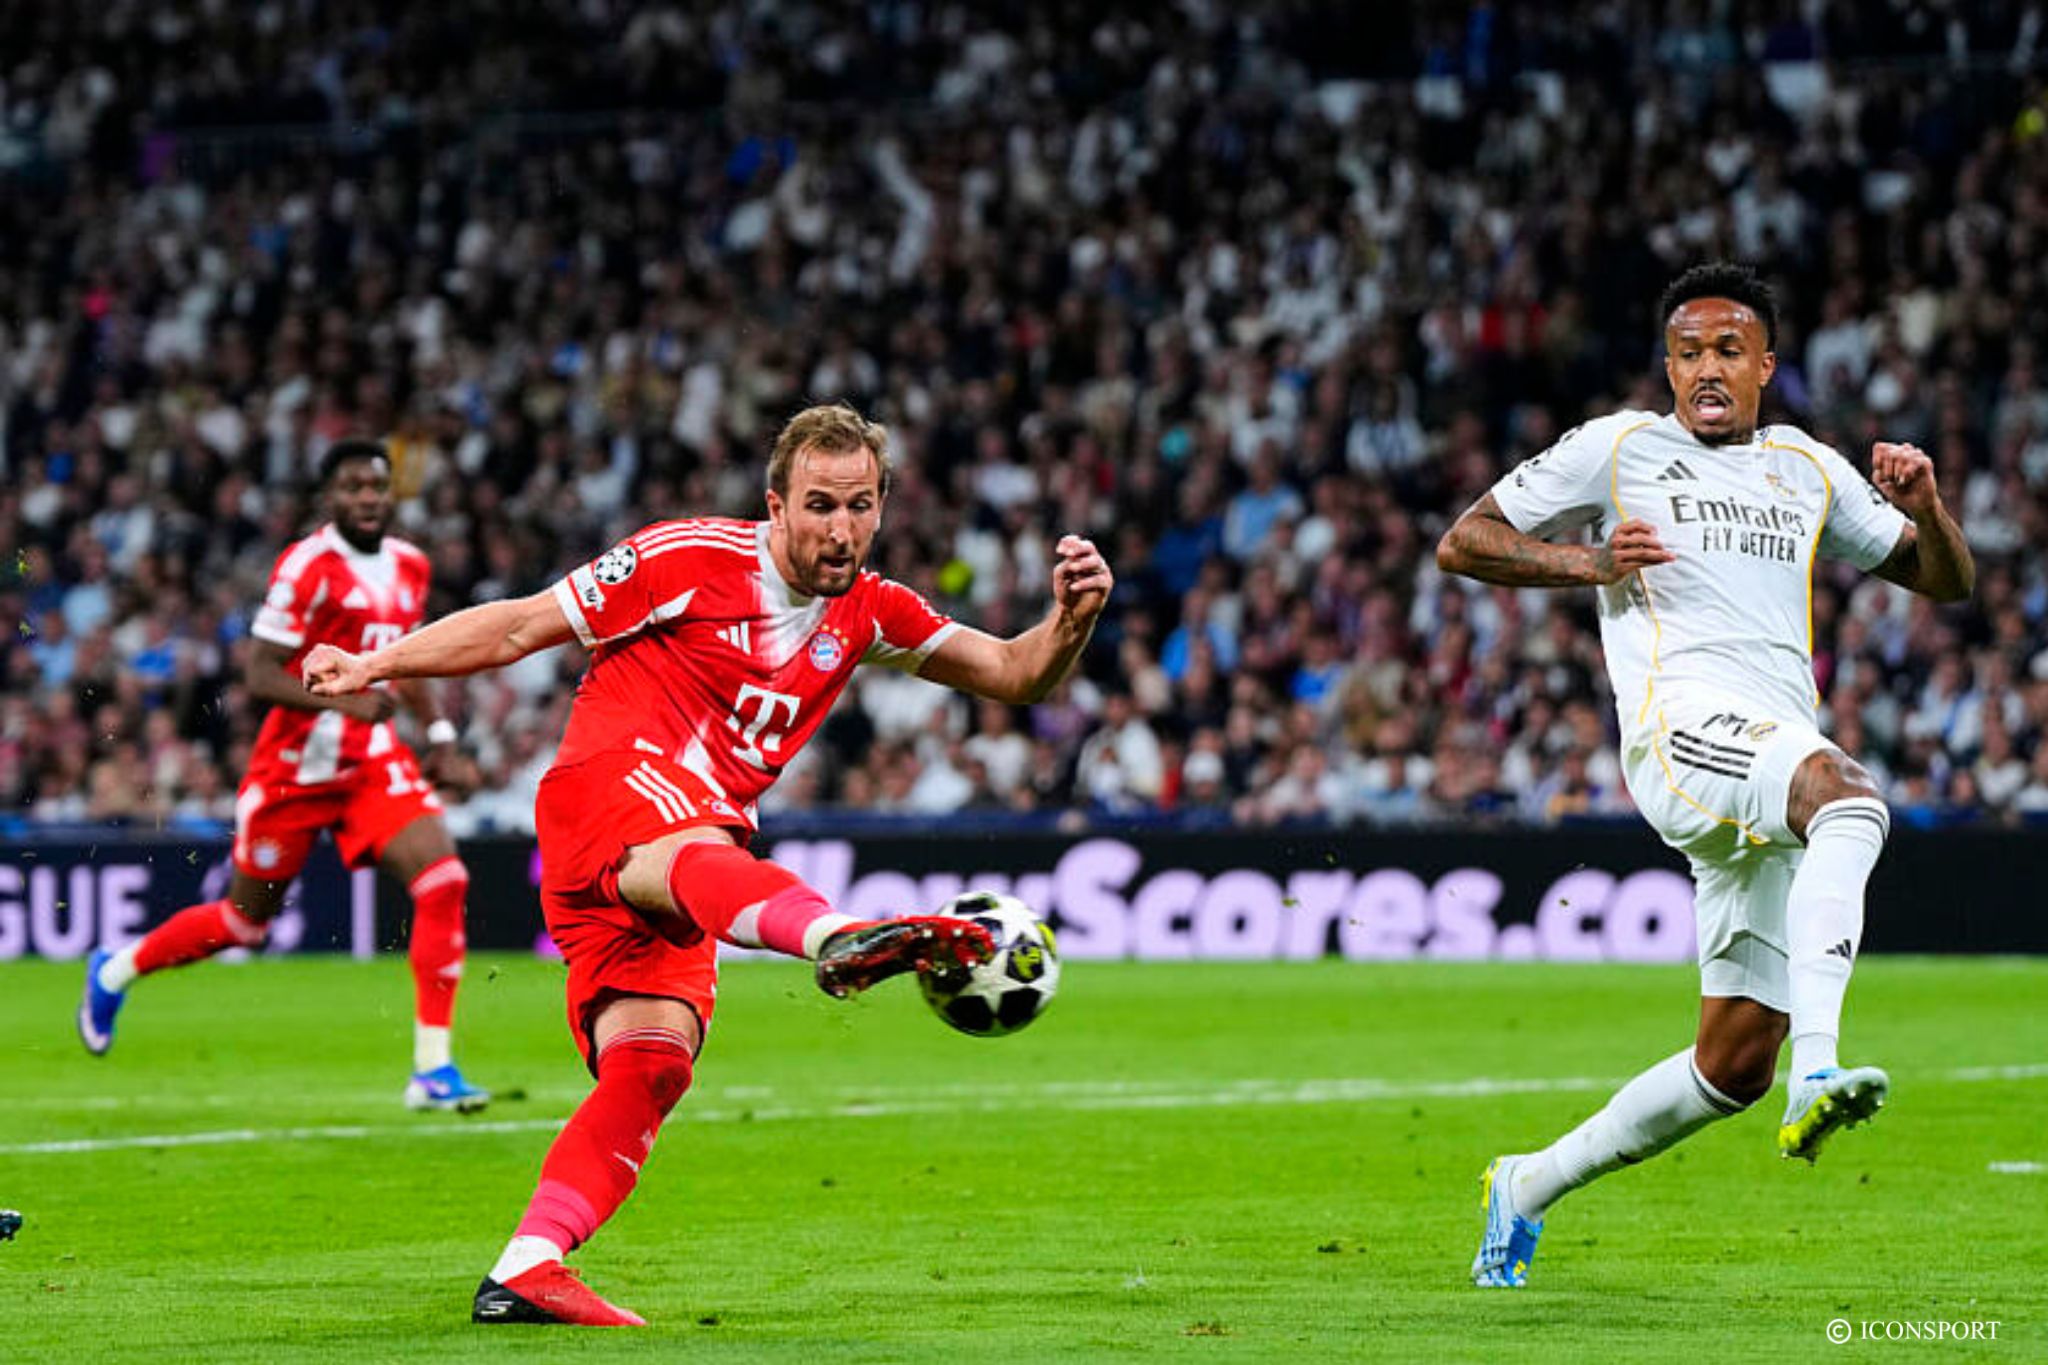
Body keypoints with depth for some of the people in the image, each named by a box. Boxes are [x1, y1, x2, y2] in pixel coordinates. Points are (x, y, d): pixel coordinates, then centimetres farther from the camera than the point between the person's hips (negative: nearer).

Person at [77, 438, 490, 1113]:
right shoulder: (307, 567, -16)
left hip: (374, 760, 5)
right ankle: (116, 972, 37)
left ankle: (433, 1068, -13)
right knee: (247, 917, 9)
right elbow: (260, 675, -19)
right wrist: (344, 699, -31)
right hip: (295, 766, -5)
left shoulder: (409, 567, 7)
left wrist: (438, 733, 14)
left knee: (444, 882, -16)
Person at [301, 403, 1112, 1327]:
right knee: (700, 853, -41)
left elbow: (1013, 675, 13)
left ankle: (523, 1271, -16)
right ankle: (840, 936, -76)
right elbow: (520, 628, 4)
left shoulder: (868, 615, 13)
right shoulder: (693, 559, -3)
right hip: (605, 789, -8)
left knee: (652, 1062, -12)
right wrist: (374, 665, 2)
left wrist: (1070, 621, -9)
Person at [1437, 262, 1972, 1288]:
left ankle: (1532, 1184, 22)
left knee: (1736, 1065, 4)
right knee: (1851, 793, -39)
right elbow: (1462, 544, 12)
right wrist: (1589, 564, -4)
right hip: (1681, 729, -6)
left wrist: (1925, 508, 5)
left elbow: (1947, 584, 27)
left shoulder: (1807, 469, 23)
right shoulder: (1618, 449, 11)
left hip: (1783, 763, 6)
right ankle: (1819, 1071, -52)